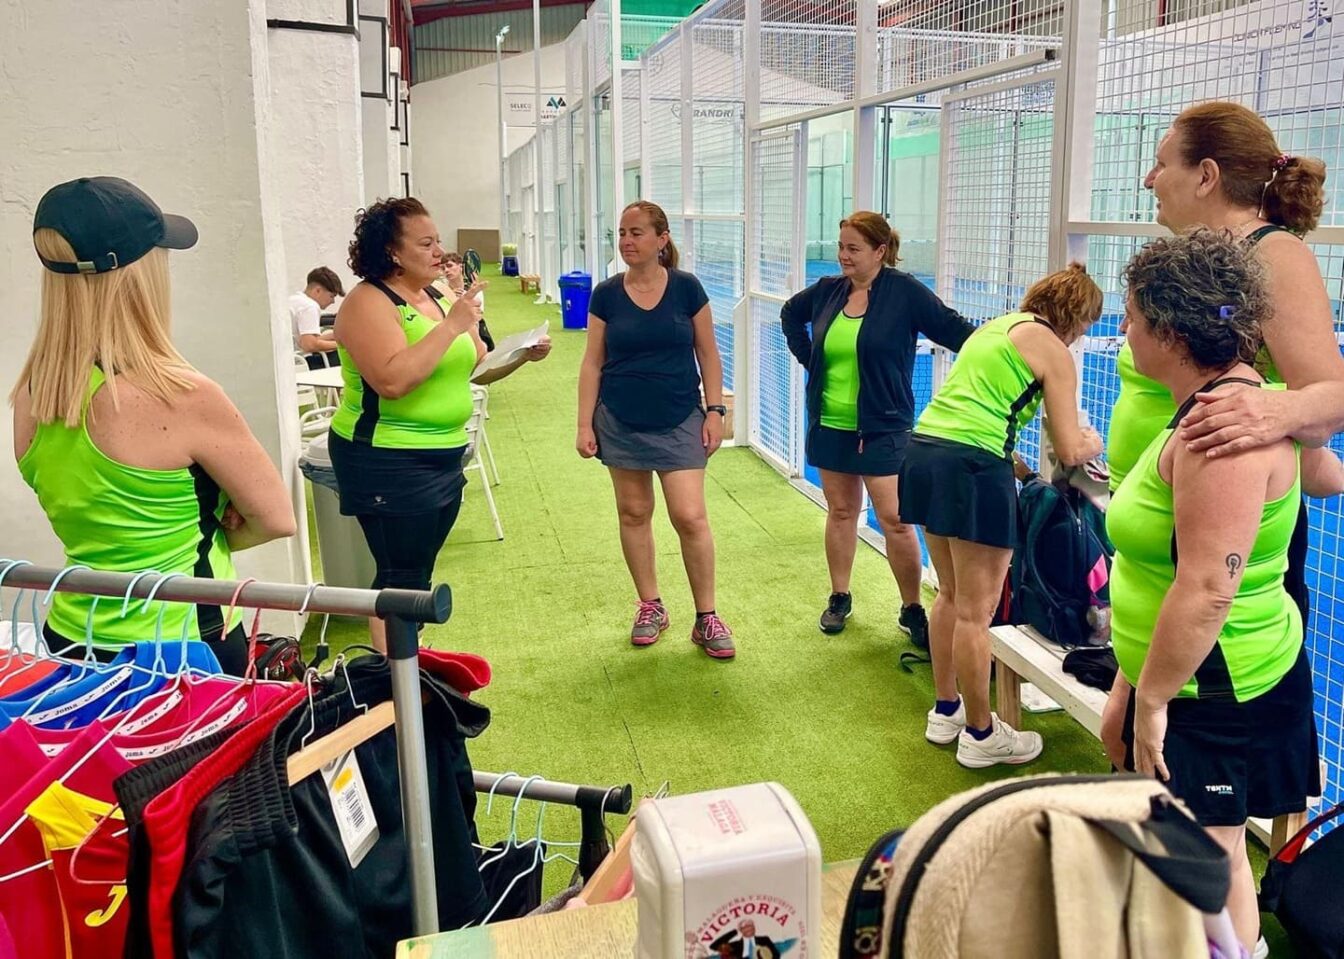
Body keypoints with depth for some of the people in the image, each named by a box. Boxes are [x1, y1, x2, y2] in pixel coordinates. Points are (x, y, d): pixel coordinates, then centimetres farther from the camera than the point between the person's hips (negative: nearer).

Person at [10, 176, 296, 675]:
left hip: (71, 642, 6)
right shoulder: (182, 397, -24)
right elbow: (276, 518, -12)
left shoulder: (29, 396, -4)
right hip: (181, 653, -6)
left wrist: (182, 537, -2)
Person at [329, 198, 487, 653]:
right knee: (400, 578, -4)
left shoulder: (435, 297, 10)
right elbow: (393, 380, -29)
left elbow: (473, 366, 14)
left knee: (419, 572, 15)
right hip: (388, 464, -8)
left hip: (443, 457, 8)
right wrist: (450, 326, -25)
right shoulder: (368, 303, -14)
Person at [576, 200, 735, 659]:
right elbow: (592, 362, 2)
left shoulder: (687, 288, -3)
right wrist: (585, 424, -1)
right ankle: (650, 607, 26)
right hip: (621, 423, 2)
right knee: (633, 513, 10)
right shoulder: (606, 294, 0)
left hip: (679, 422, -2)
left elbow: (708, 354, 2)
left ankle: (707, 618, 8)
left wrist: (715, 410, -3)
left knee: (690, 517, -6)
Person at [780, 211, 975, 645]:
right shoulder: (828, 289, 5)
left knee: (895, 519, -4)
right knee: (841, 510, 14)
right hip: (830, 425, 5)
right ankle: (839, 598, 27)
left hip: (883, 428, -5)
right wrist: (808, 358, 13)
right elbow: (790, 315, 23)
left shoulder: (904, 291, -10)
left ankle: (912, 610, 10)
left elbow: (953, 329, -10)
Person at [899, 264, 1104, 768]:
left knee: (951, 595, 21)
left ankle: (945, 712, 33)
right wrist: (1092, 443, 19)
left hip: (923, 454, 9)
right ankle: (980, 735, 17)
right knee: (976, 613, 3)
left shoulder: (995, 326, 22)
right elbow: (1069, 450, -3)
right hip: (972, 468, -8)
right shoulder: (1054, 352, -1)